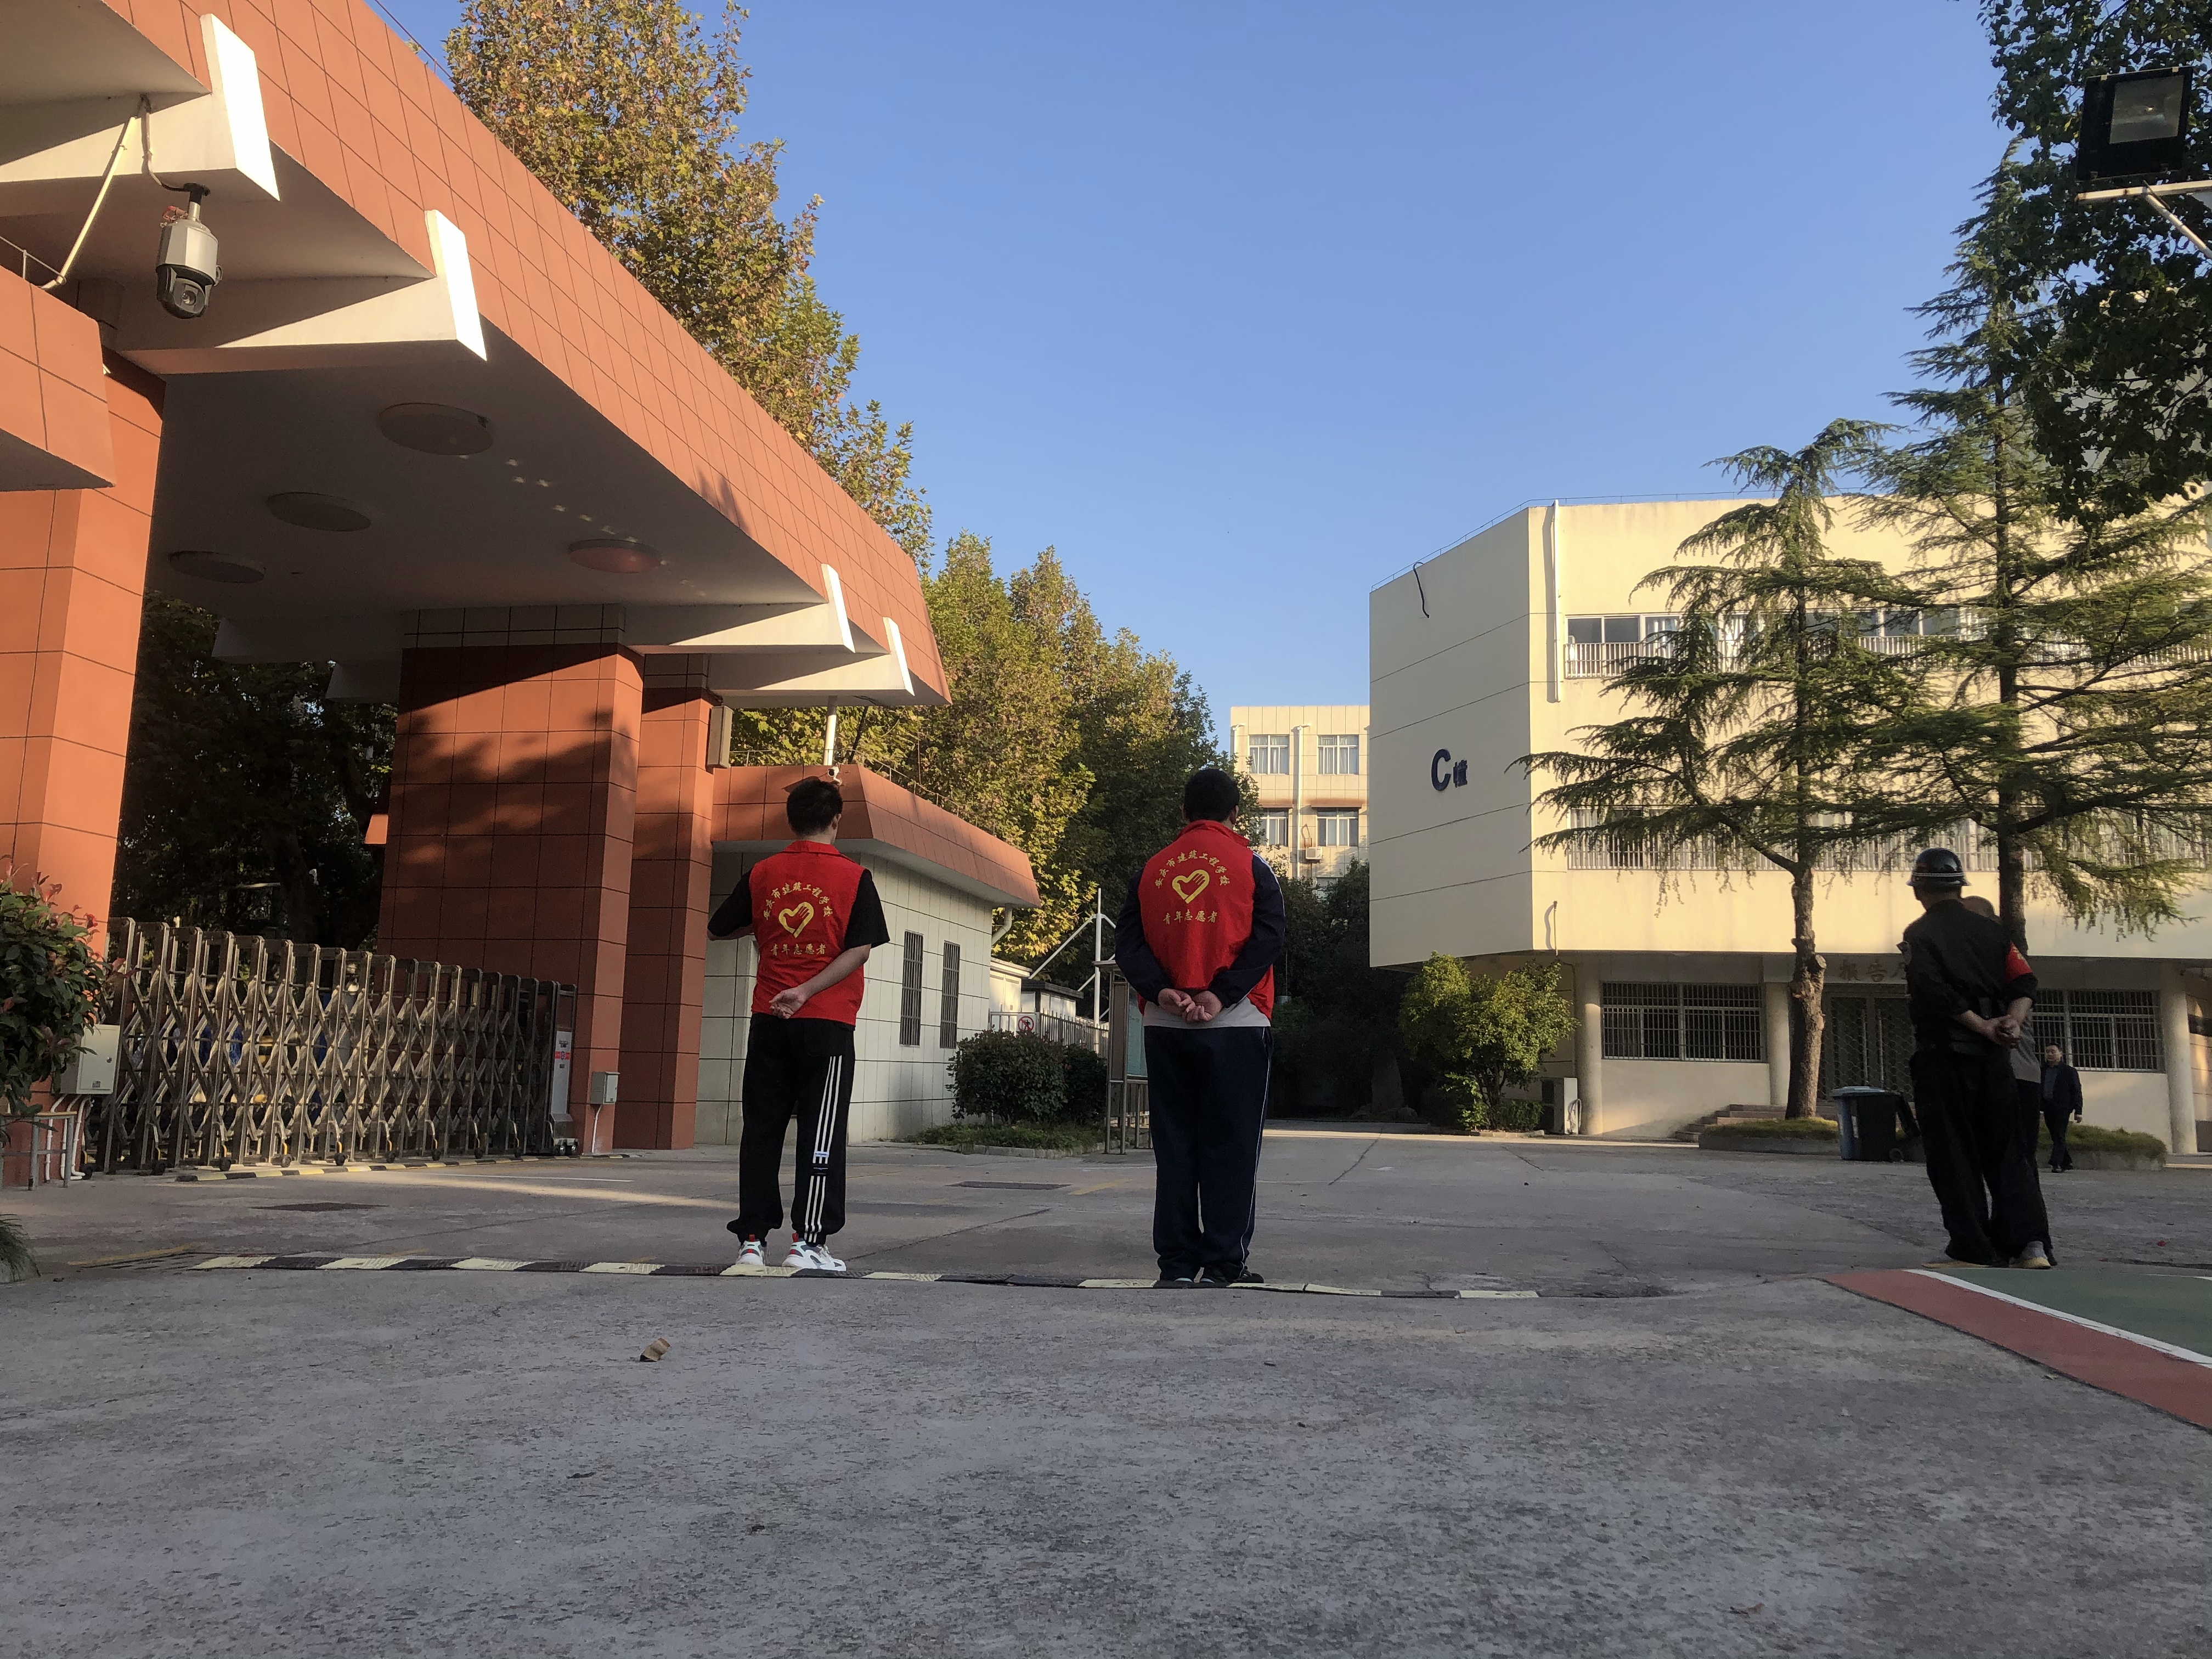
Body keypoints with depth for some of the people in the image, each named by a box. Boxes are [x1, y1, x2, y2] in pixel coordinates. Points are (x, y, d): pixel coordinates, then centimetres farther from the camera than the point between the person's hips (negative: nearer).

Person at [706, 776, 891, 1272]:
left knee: (760, 1131, 8)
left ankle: (752, 1240, 9)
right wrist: (806, 992, -15)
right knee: (821, 1132, 2)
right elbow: (860, 949, -12)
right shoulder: (854, 877, -3)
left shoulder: (762, 873, 4)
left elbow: (717, 929, 15)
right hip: (828, 1023, -3)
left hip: (768, 1022, 3)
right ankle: (808, 1241, -1)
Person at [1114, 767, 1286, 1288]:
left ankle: (1176, 1261, 8)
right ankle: (1225, 1263, 1)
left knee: (1174, 1143, 8)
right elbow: (1267, 938, -10)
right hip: (1235, 1026, -3)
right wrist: (1222, 994, -15)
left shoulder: (1153, 869, 11)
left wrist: (1160, 991, -9)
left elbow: (1128, 941, 3)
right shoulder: (1250, 866, 2)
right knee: (1230, 1145, 2)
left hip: (1165, 1026, 3)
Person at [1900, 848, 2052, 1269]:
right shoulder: (1991, 930, 13)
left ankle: (1975, 1248, -1)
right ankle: (2030, 1241, -1)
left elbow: (1935, 993, -17)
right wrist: (2013, 1021, -10)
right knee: (2006, 1148, 9)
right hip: (1992, 1056, 5)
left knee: (1953, 1151, 0)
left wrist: (1983, 1027, -11)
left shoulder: (1919, 934, -4)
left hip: (1942, 1052, -5)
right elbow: (2024, 983, 3)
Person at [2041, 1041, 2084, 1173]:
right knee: (2056, 1137, 9)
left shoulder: (2069, 1071, 4)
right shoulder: (2042, 1071, 15)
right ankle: (2067, 1162, 22)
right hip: (2048, 1109, 5)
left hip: (2062, 1108, -5)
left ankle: (2056, 1164, -17)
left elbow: (2077, 1092, 1)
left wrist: (2078, 1111, -5)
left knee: (2059, 1136, -11)